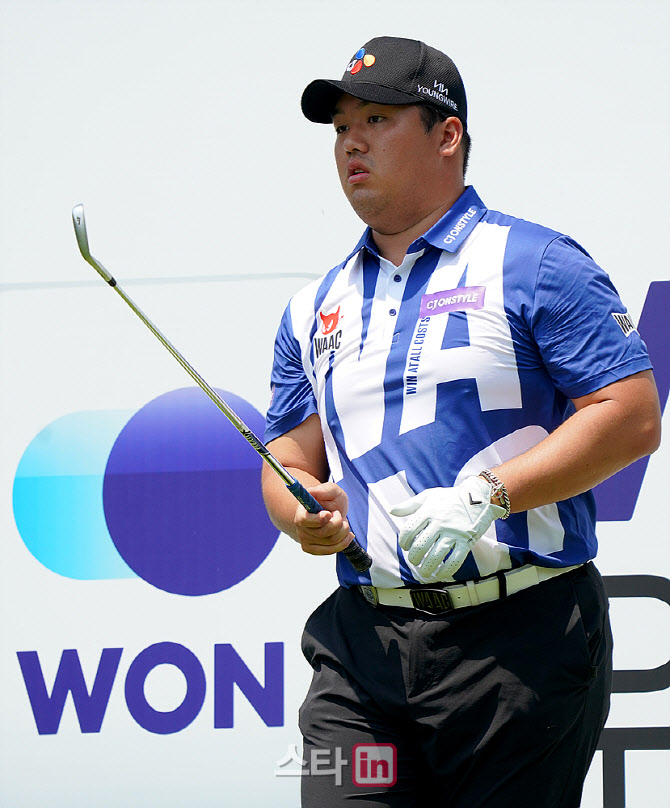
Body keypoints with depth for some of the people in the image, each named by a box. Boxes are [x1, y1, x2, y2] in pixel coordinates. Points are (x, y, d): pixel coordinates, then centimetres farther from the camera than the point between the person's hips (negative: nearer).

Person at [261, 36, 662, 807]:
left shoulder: (534, 266, 0)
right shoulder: (315, 309, 18)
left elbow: (632, 418, -8)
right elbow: (286, 465, 18)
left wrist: (485, 496, -17)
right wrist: (307, 517, -7)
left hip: (522, 641, -4)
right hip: (363, 646, 4)